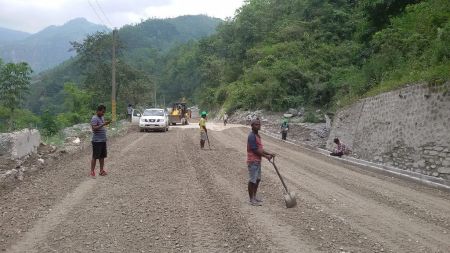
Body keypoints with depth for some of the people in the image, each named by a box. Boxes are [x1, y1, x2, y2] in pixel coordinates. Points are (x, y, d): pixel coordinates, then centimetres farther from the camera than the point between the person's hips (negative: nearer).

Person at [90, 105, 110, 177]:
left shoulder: (102, 118, 15)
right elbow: (94, 128, -24)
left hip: (103, 140, 8)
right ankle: (92, 171, 4)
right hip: (97, 141, -8)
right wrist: (103, 124, -29)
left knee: (102, 156, 11)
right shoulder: (94, 118, -13)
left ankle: (101, 170, 19)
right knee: (95, 157, -2)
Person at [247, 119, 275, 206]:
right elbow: (255, 150, -21)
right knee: (252, 181, -2)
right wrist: (266, 156, -13)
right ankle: (251, 200, 7)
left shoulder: (257, 135, 12)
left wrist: (269, 154, 7)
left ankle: (254, 197, 28)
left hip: (257, 161, 10)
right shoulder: (252, 136, -19)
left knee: (257, 179, 17)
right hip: (253, 162, -10)